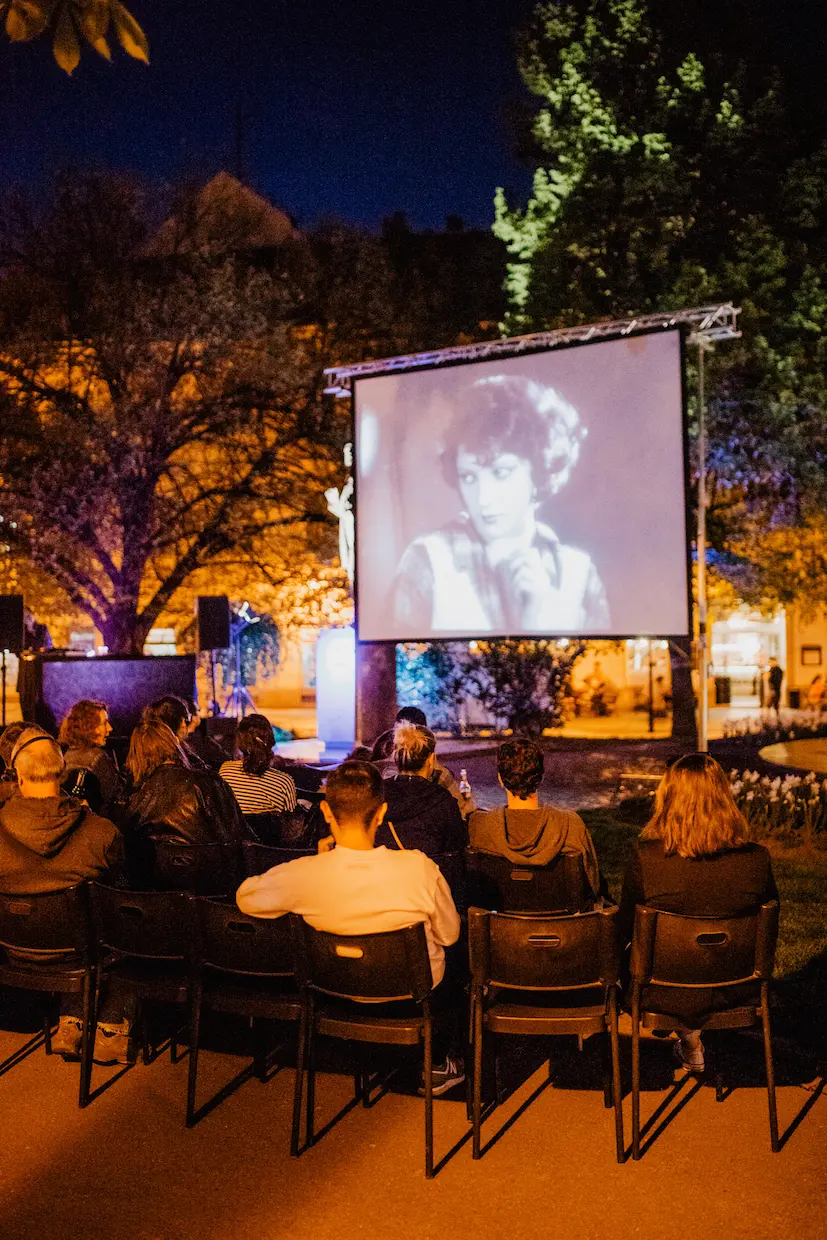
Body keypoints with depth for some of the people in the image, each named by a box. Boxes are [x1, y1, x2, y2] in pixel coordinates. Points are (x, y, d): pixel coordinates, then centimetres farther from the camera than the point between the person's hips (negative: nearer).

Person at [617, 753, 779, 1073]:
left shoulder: (645, 857, -23)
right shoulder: (756, 859, -17)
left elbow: (625, 930, -8)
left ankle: (690, 1037, 34)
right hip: (733, 992, 2)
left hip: (667, 994, -2)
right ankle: (690, 1036, 42)